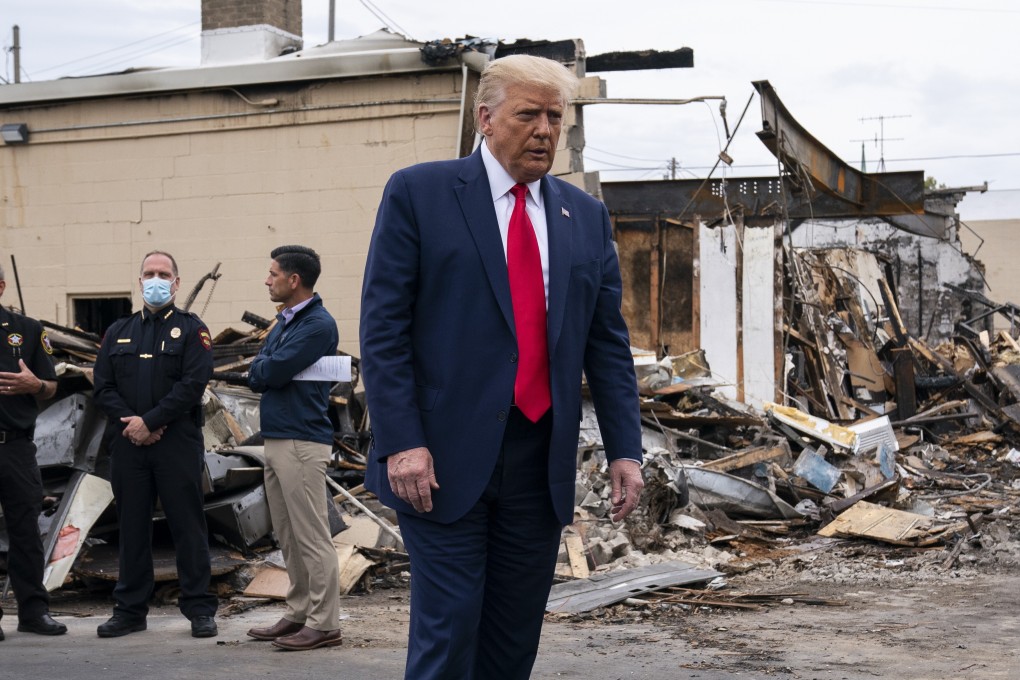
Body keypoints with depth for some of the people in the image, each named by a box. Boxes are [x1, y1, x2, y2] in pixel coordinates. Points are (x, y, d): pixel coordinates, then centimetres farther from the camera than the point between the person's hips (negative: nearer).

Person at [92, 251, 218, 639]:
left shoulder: (191, 330, 2)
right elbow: (103, 387, 8)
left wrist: (150, 421, -15)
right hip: (128, 446, 4)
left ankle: (200, 609, 6)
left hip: (178, 445, -4)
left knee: (187, 526, 0)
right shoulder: (119, 332, 16)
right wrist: (128, 422, -9)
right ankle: (130, 610, 17)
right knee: (132, 528, 9)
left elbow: (193, 384, -10)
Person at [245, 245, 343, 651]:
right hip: (276, 438, 9)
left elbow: (273, 371, -18)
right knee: (289, 537, 13)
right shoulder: (283, 323, 17)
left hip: (302, 441, -9)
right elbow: (255, 377, 14)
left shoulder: (318, 324, -12)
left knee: (312, 537, -6)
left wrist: (263, 366, 2)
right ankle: (299, 614, 20)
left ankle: (324, 624, -3)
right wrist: (267, 369, -5)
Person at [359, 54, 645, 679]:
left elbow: (608, 341, 12)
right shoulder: (418, 194, -1)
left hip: (542, 464, 5)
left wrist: (625, 449, 3)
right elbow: (382, 328, -6)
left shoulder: (587, 216, 12)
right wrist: (402, 441, -15)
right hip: (443, 462, -4)